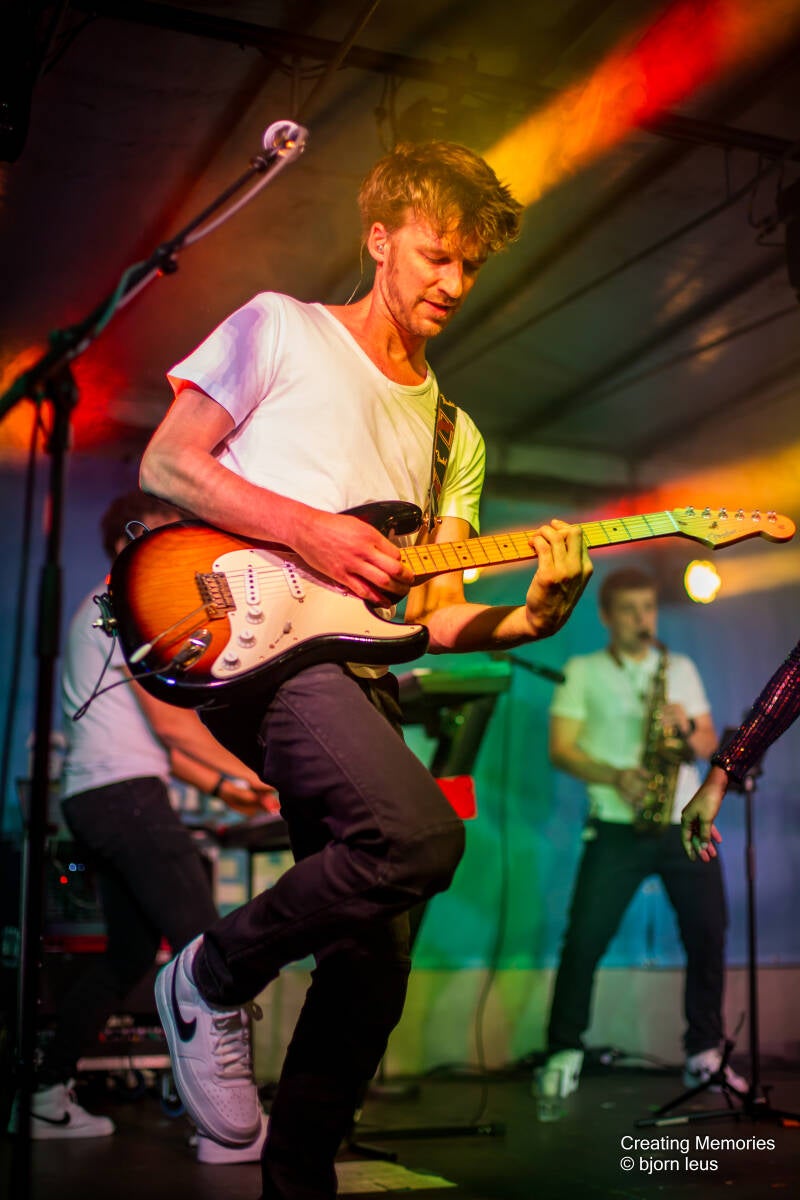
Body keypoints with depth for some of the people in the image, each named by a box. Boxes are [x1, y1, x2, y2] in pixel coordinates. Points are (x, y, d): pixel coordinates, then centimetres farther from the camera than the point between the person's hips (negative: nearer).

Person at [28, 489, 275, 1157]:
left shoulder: (104, 611, 27)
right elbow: (170, 721, -12)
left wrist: (223, 790, 18)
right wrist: (252, 776, -7)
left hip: (94, 798, 11)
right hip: (126, 796, -11)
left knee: (131, 952, 15)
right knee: (204, 947, -14)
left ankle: (48, 1097, 20)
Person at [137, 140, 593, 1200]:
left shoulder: (452, 431, 22)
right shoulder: (282, 328, 8)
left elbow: (437, 616, 14)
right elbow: (165, 466, -2)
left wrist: (531, 616, -8)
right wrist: (308, 530, -14)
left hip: (360, 672, 7)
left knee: (375, 965, 4)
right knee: (421, 836, -29)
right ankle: (212, 980, -4)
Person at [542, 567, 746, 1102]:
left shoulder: (681, 667, 15)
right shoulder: (582, 672, 5)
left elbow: (709, 742, 12)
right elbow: (561, 748, -2)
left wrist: (687, 729, -10)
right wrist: (615, 777, -17)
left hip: (686, 823, 3)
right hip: (617, 827, -3)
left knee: (708, 936, 4)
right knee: (584, 940, -7)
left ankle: (705, 1054, 19)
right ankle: (565, 1052, 7)